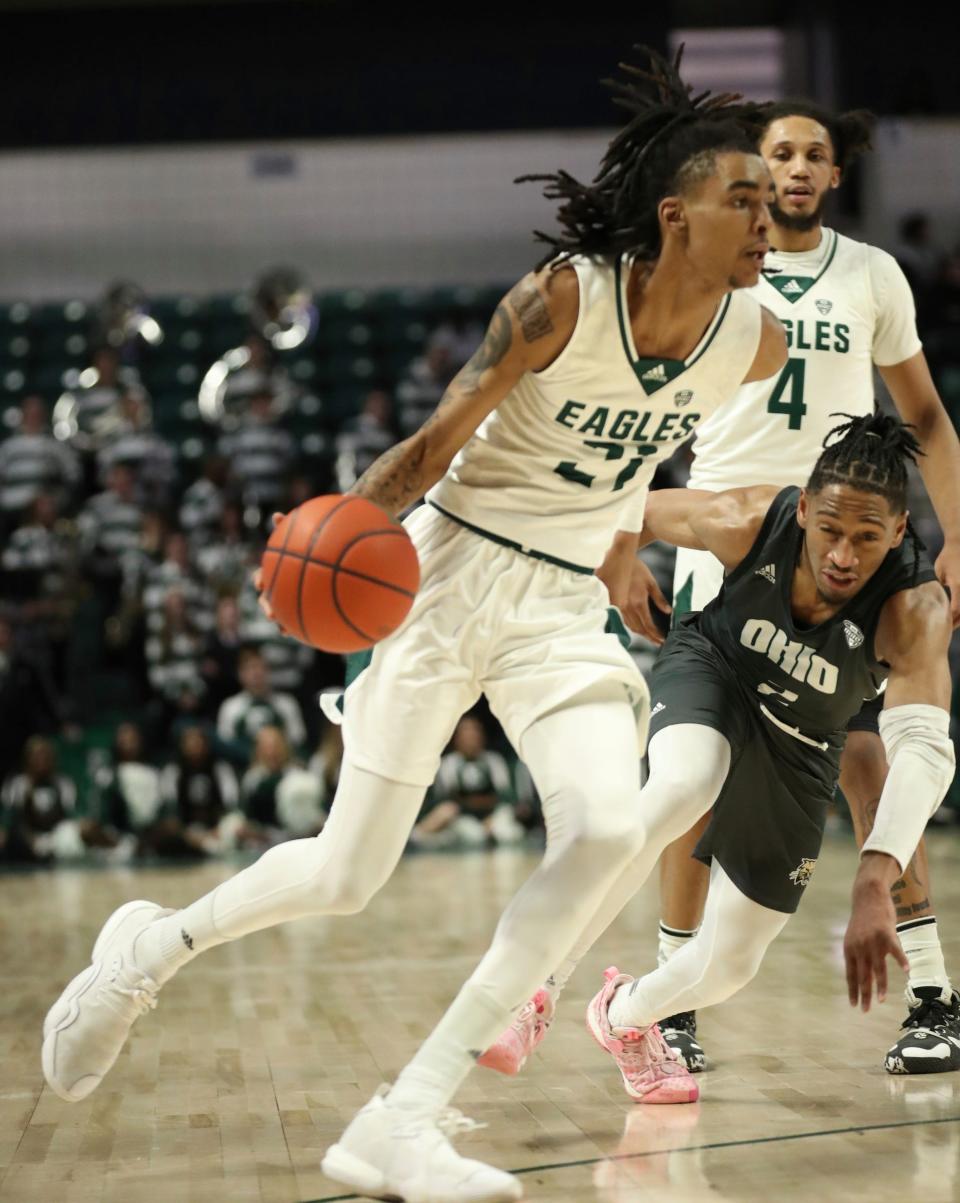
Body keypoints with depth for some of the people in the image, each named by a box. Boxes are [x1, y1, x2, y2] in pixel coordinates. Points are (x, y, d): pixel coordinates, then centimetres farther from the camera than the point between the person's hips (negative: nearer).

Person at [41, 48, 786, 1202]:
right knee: (348, 873, -1)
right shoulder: (563, 297, -19)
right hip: (452, 572, -4)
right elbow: (441, 437, -17)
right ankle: (149, 948, 32)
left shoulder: (755, 343, -4)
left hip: (568, 607, 4)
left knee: (607, 830, -22)